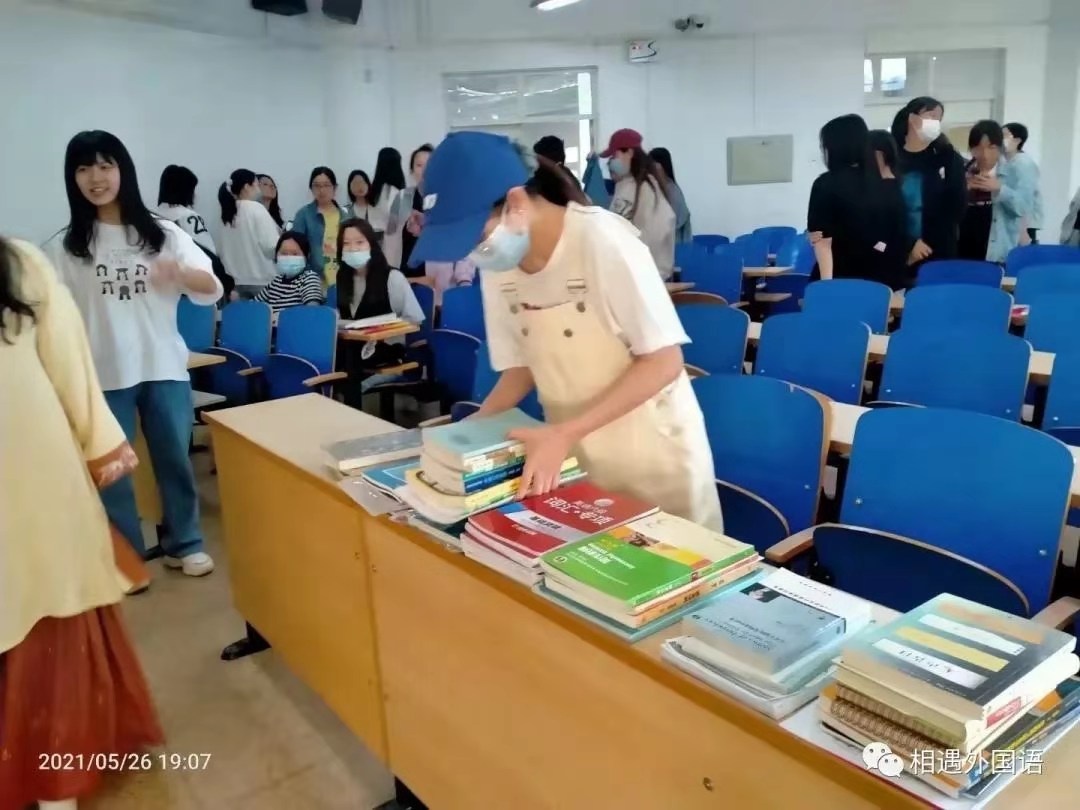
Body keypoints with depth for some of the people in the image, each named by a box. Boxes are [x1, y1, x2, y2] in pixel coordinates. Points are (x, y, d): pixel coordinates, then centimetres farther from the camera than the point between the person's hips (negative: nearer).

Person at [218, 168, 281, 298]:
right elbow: (271, 246, -16)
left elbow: (225, 250, 13)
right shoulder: (256, 208, -10)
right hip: (263, 279, -7)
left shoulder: (229, 212, 10)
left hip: (239, 280, 7)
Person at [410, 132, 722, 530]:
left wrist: (565, 432, -26)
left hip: (652, 452, -5)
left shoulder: (602, 239, -22)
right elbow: (522, 366, 6)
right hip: (573, 458, 5)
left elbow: (664, 362, -19)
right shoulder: (497, 266, -5)